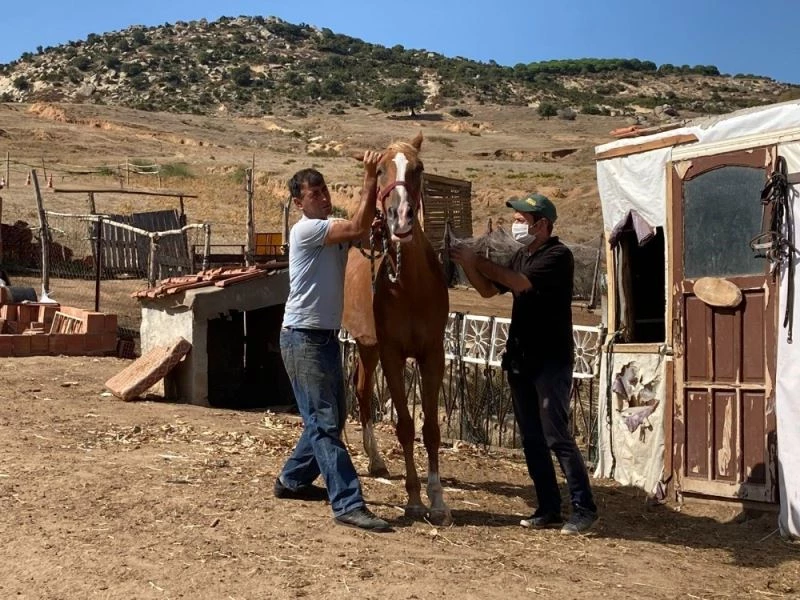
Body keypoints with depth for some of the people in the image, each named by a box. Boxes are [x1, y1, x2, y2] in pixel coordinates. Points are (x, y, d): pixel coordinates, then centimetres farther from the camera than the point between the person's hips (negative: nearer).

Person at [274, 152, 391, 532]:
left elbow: (365, 228, -1)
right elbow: (358, 229, -24)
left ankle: (292, 480, 34)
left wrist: (377, 187, -16)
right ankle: (348, 504, -9)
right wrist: (370, 179, -22)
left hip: (327, 337, 9)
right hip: (303, 339, -9)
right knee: (324, 422, -9)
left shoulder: (335, 233, 12)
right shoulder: (306, 230, -14)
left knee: (332, 416, 18)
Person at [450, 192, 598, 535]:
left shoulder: (558, 256, -11)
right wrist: (466, 264, 0)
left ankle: (584, 509, -1)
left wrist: (477, 260, -18)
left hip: (551, 361, -8)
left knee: (556, 436, -9)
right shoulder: (521, 256, 14)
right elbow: (488, 290, 16)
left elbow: (520, 283, -24)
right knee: (531, 439, 8)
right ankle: (549, 509, 15)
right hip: (520, 360, 8)